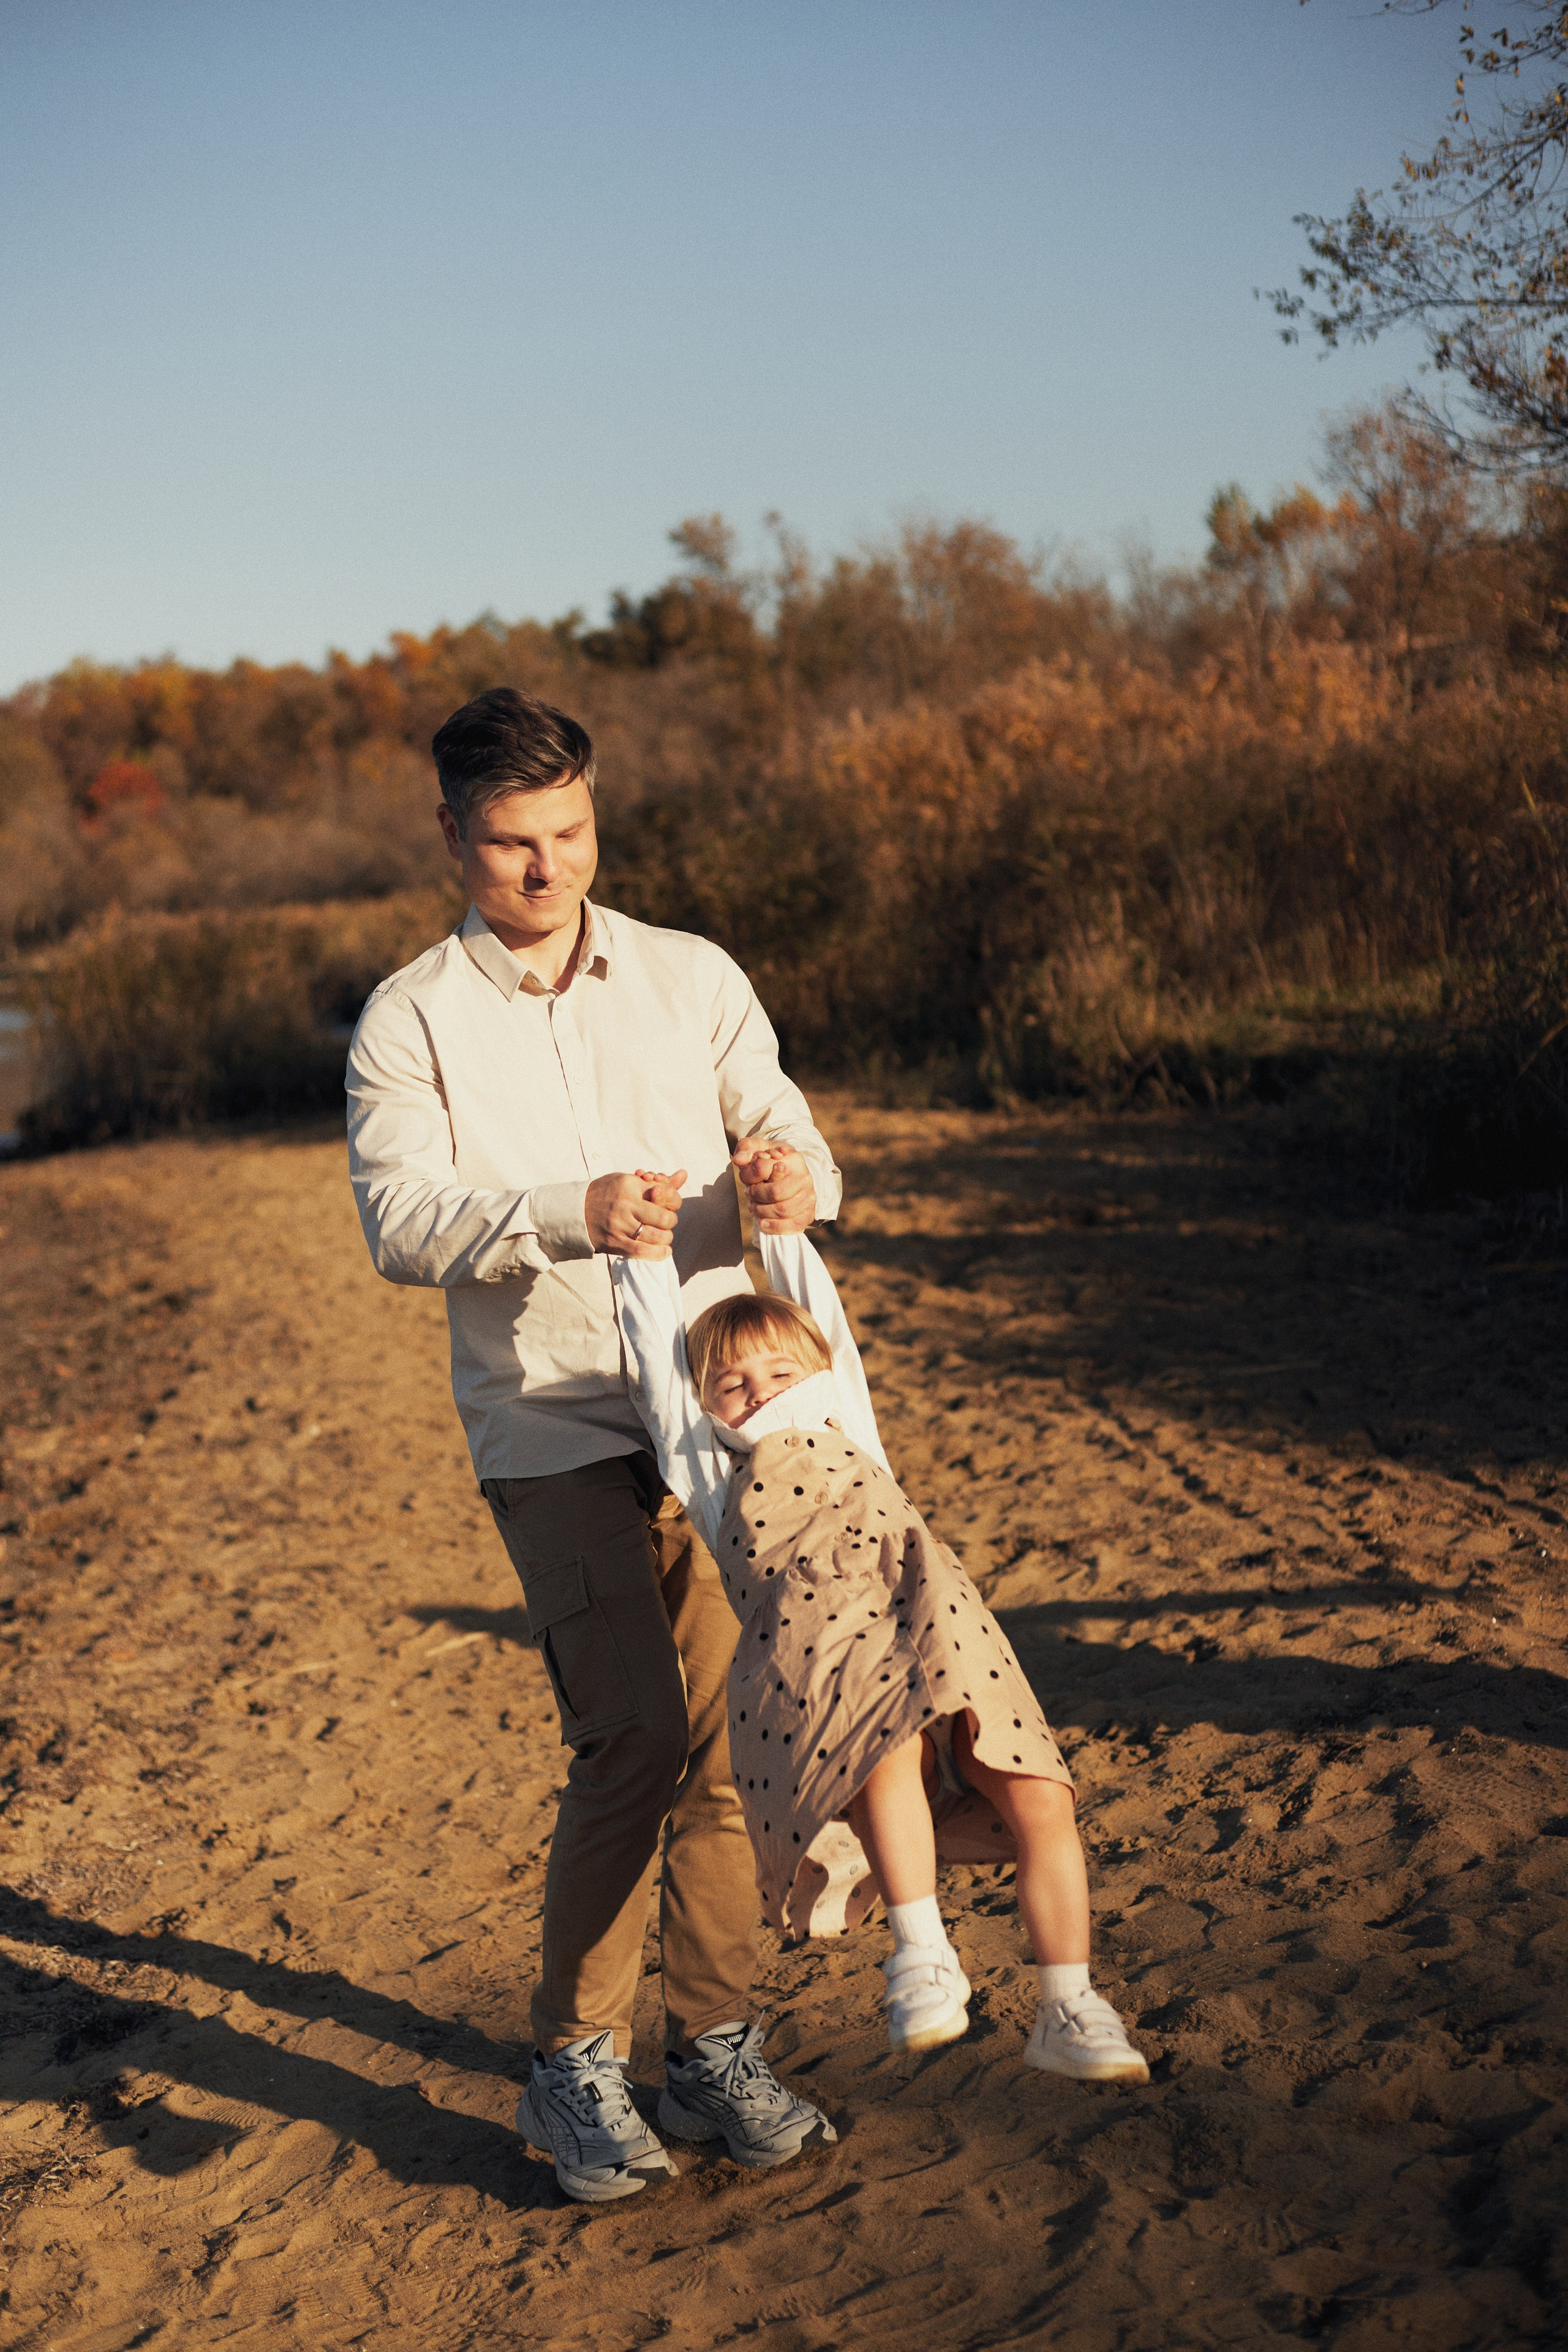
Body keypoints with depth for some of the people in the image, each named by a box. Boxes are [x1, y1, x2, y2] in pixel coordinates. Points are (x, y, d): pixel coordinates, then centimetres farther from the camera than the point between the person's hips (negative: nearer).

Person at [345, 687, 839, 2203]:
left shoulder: (694, 979, 9)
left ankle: (713, 2048, 20)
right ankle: (572, 2064, 6)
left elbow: (788, 1140, 4)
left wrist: (792, 1179, -21)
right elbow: (401, 1222, -12)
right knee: (632, 1734, -13)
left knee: (725, 1735, 4)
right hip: (554, 1434, -3)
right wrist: (571, 1214, -28)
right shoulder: (409, 1020, 1)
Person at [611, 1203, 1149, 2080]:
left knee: (1044, 1804, -12)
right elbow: (659, 1348, 27)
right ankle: (921, 1950, -27)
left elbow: (822, 1306, 37)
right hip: (824, 1666, -3)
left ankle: (1068, 2013, -3)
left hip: (945, 1639, 3)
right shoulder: (717, 1476, 23)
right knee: (891, 1746, -35)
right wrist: (644, 1244, 35)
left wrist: (780, 1215, 42)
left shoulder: (853, 1443, 31)